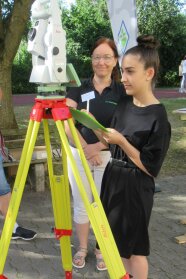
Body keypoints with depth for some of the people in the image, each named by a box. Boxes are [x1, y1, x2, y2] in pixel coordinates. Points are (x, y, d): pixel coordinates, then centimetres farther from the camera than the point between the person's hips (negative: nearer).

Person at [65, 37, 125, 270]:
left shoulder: (121, 92, -3)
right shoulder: (78, 89, -1)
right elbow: (67, 123, -8)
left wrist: (96, 146, -19)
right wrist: (86, 148, -20)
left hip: (108, 156, -1)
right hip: (78, 154, 1)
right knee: (81, 205, 11)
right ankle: (82, 248, 30)